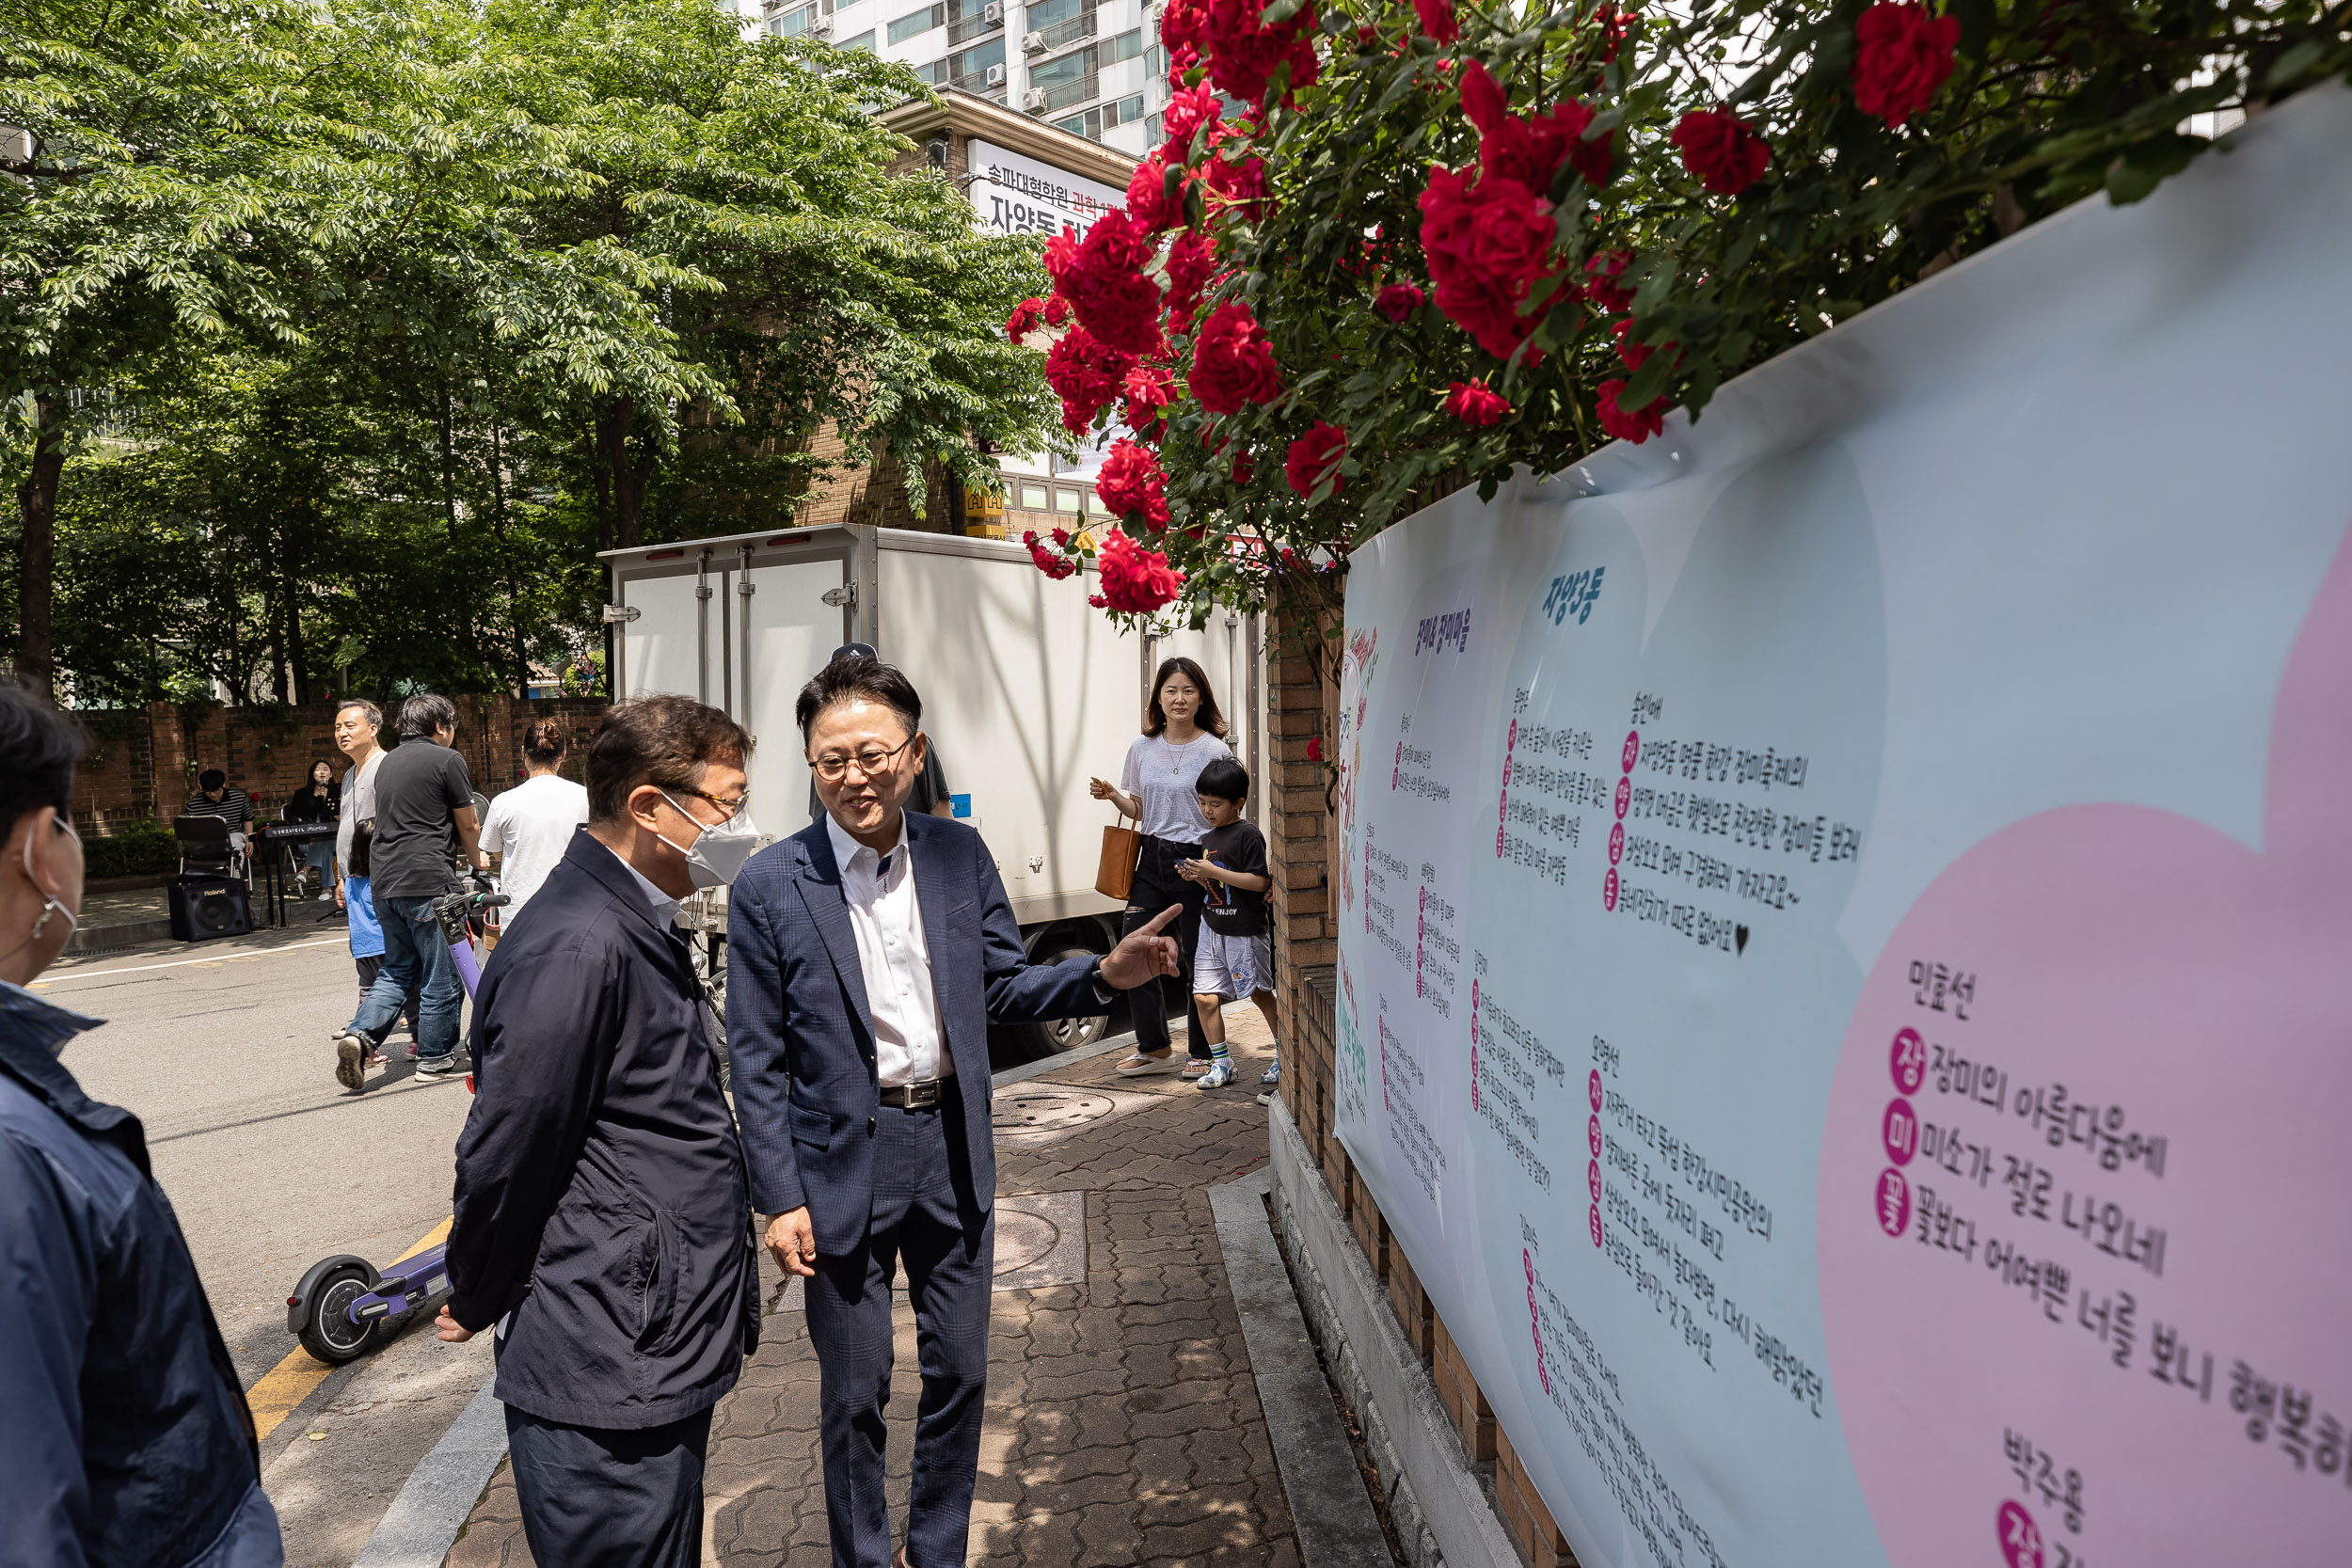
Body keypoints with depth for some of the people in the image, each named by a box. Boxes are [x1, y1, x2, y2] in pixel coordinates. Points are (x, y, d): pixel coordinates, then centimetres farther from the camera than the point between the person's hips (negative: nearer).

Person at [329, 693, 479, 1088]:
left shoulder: (387, 762, 17)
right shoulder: (446, 760, -5)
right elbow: (469, 826, 0)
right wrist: (475, 862, 20)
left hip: (384, 880, 7)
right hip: (428, 881, -7)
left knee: (397, 969, 17)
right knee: (442, 974, 4)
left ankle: (360, 1034, -1)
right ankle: (435, 1057, 11)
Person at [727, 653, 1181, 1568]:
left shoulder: (959, 855, -2)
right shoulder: (769, 886, -11)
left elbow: (1004, 986, 4)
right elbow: (756, 1058, -7)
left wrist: (1106, 975, -14)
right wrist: (780, 1198, -9)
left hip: (952, 1148, 3)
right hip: (844, 1159, -3)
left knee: (959, 1372, 17)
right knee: (853, 1390, 13)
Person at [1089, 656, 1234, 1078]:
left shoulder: (1215, 751, -6)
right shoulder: (1142, 747, 8)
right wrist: (1112, 795, -1)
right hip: (1152, 861, 5)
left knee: (1196, 961, 2)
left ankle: (1201, 1053, 20)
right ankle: (1154, 1047, 21)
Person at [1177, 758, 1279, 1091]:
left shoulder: (1248, 835, -13)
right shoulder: (1207, 839, 11)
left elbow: (1260, 881, -20)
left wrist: (1213, 872, -22)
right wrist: (1195, 876, -1)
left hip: (1245, 931, -7)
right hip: (1211, 929, 7)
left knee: (1260, 994, 8)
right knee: (1205, 998, 1)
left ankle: (1285, 1053, 27)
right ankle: (1221, 1064, 14)